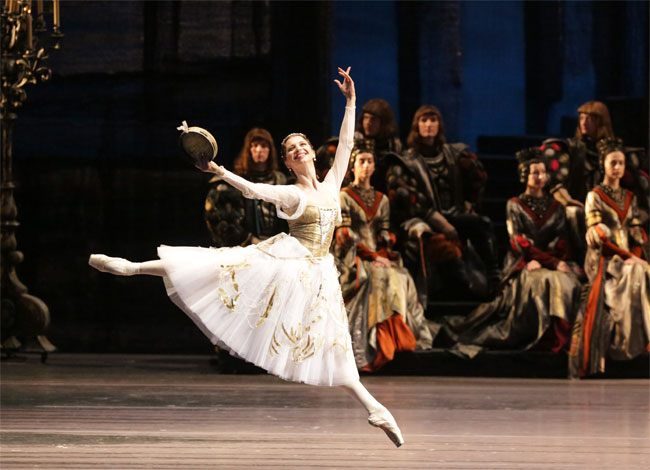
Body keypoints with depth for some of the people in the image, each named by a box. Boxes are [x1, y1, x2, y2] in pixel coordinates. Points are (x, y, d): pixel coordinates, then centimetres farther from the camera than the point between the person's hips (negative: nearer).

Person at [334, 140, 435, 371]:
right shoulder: (344, 197, 3)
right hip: (353, 258, -5)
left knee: (402, 278, -24)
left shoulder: (381, 200, 19)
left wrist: (384, 253, -5)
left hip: (378, 256, 5)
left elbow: (385, 235, 17)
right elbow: (345, 236, -6)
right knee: (378, 277, -32)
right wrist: (372, 256, -14)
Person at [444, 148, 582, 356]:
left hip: (553, 259, 4)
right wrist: (553, 262, -14)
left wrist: (541, 260, -13)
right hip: (523, 264, -3)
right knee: (546, 282, -34)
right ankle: (546, 338, -29)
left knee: (569, 282, -28)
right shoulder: (515, 205, 7)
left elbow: (561, 242, 8)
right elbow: (520, 243, -4)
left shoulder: (555, 206, 17)